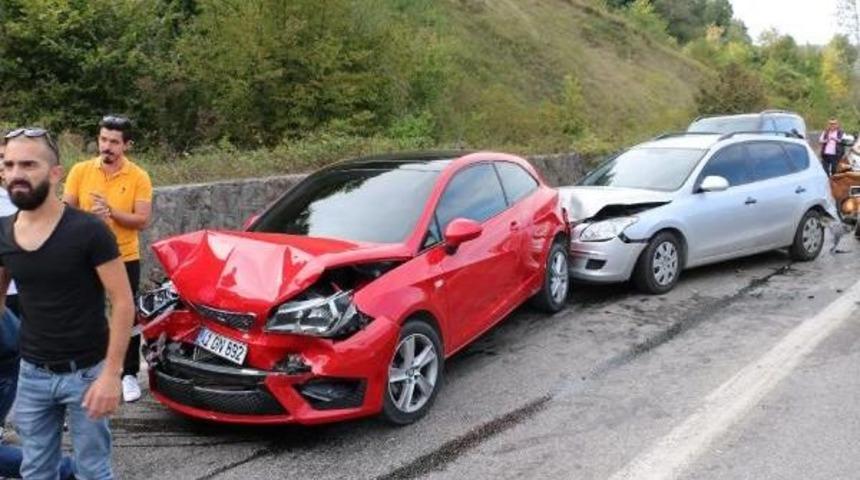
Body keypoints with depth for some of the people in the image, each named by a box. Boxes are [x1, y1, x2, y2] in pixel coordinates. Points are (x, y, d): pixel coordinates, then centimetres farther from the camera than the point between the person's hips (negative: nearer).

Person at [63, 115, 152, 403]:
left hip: (125, 259, -1)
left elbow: (142, 220, -10)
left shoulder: (139, 177, -5)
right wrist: (89, 216, -20)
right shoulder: (80, 171, 0)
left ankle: (130, 375, 18)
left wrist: (111, 211, -25)